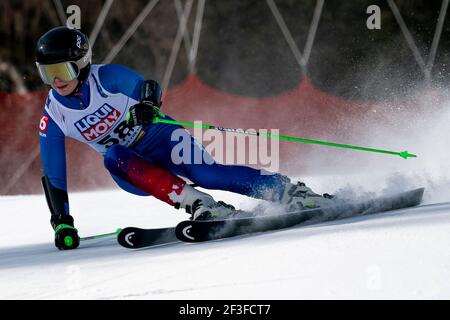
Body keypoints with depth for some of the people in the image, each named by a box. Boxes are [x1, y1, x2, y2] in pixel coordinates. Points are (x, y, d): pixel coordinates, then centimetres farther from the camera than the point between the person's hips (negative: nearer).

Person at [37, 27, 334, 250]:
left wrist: (147, 105, -40)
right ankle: (200, 205, -37)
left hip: (160, 137, -3)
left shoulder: (107, 77, -19)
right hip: (135, 172, 3)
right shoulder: (53, 117, -9)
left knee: (207, 174, -28)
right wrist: (61, 223, -7)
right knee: (113, 158, -31)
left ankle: (292, 193, -24)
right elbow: (52, 175, -2)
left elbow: (148, 88, -15)